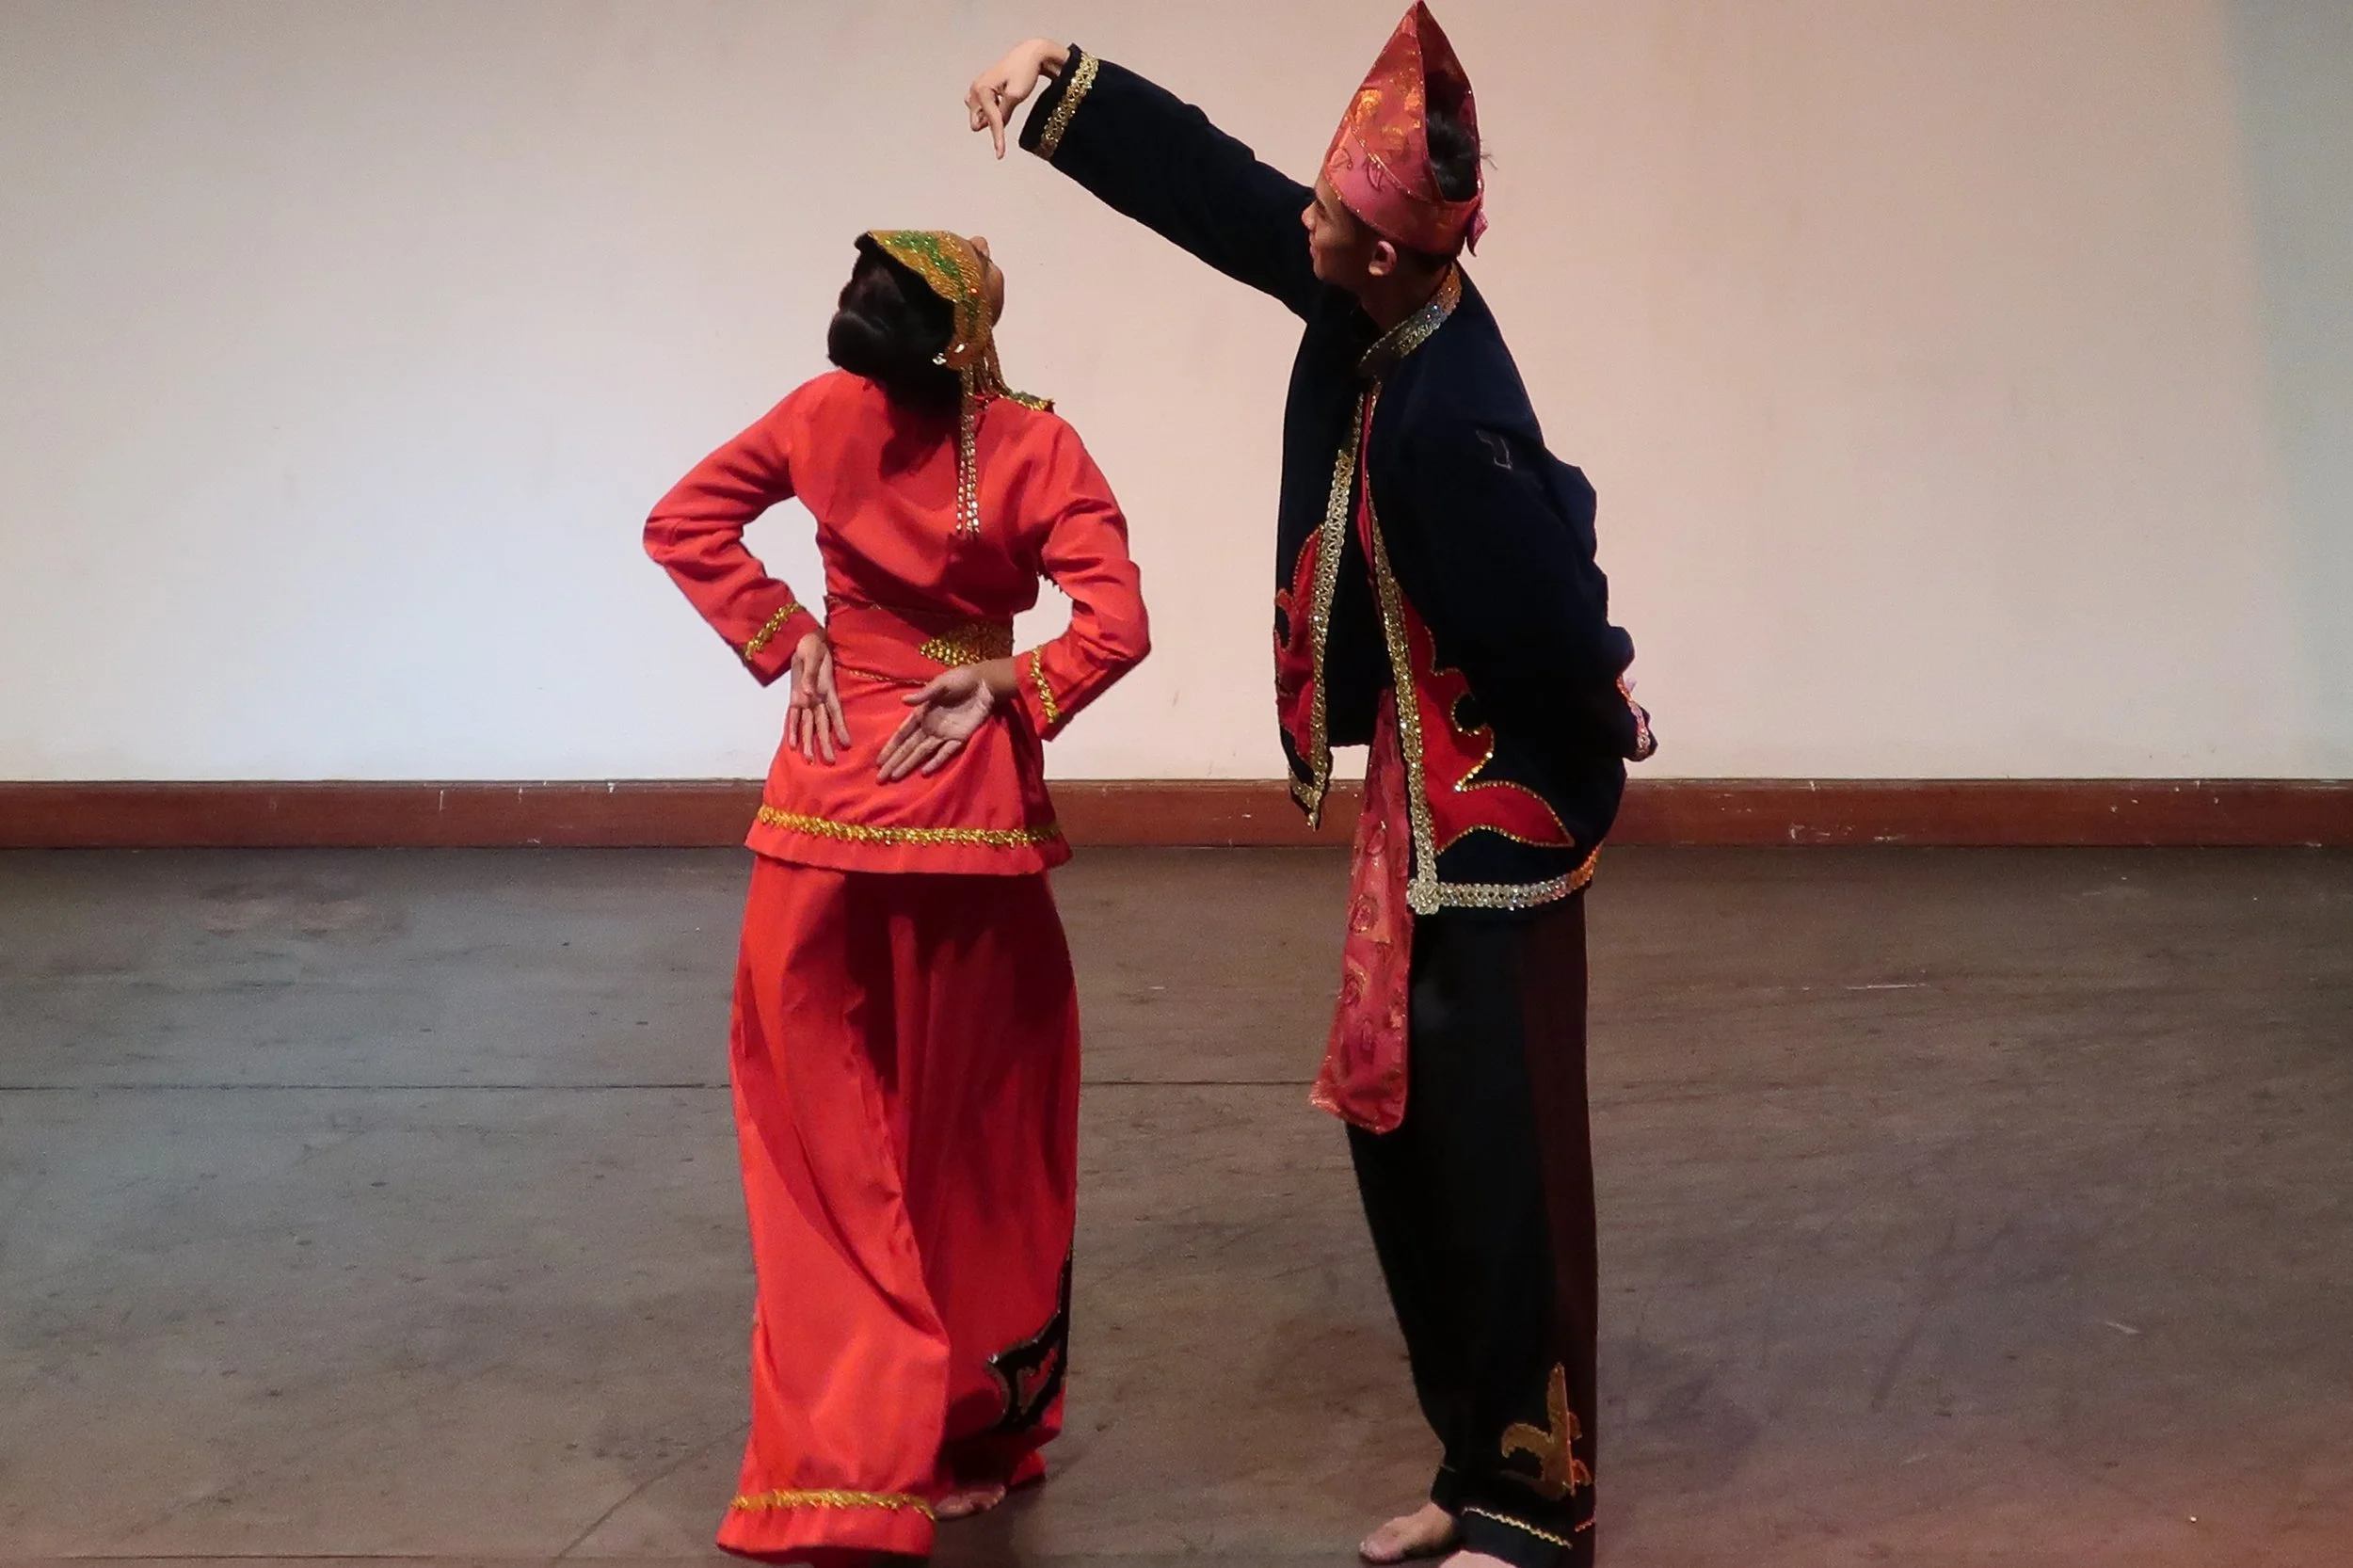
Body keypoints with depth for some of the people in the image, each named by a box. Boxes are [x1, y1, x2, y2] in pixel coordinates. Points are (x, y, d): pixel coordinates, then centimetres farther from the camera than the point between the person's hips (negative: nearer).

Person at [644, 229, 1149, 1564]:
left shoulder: (829, 415, -3)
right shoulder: (1032, 447, -10)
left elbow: (683, 525, 0)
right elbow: (1116, 625, -19)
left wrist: (787, 643, -1)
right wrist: (1009, 696, -7)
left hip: (832, 805, 1)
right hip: (972, 811, -1)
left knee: (832, 1131, 9)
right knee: (973, 1122, 15)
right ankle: (974, 1437, 26)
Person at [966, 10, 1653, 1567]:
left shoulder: (1449, 422, -29)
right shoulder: (1379, 303, -3)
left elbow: (1553, 610, -22)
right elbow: (1212, 184, 8)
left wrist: (1606, 728, -4)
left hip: (1492, 814, -9)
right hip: (1422, 801, 9)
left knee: (1497, 1151, 0)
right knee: (1399, 1128, 14)